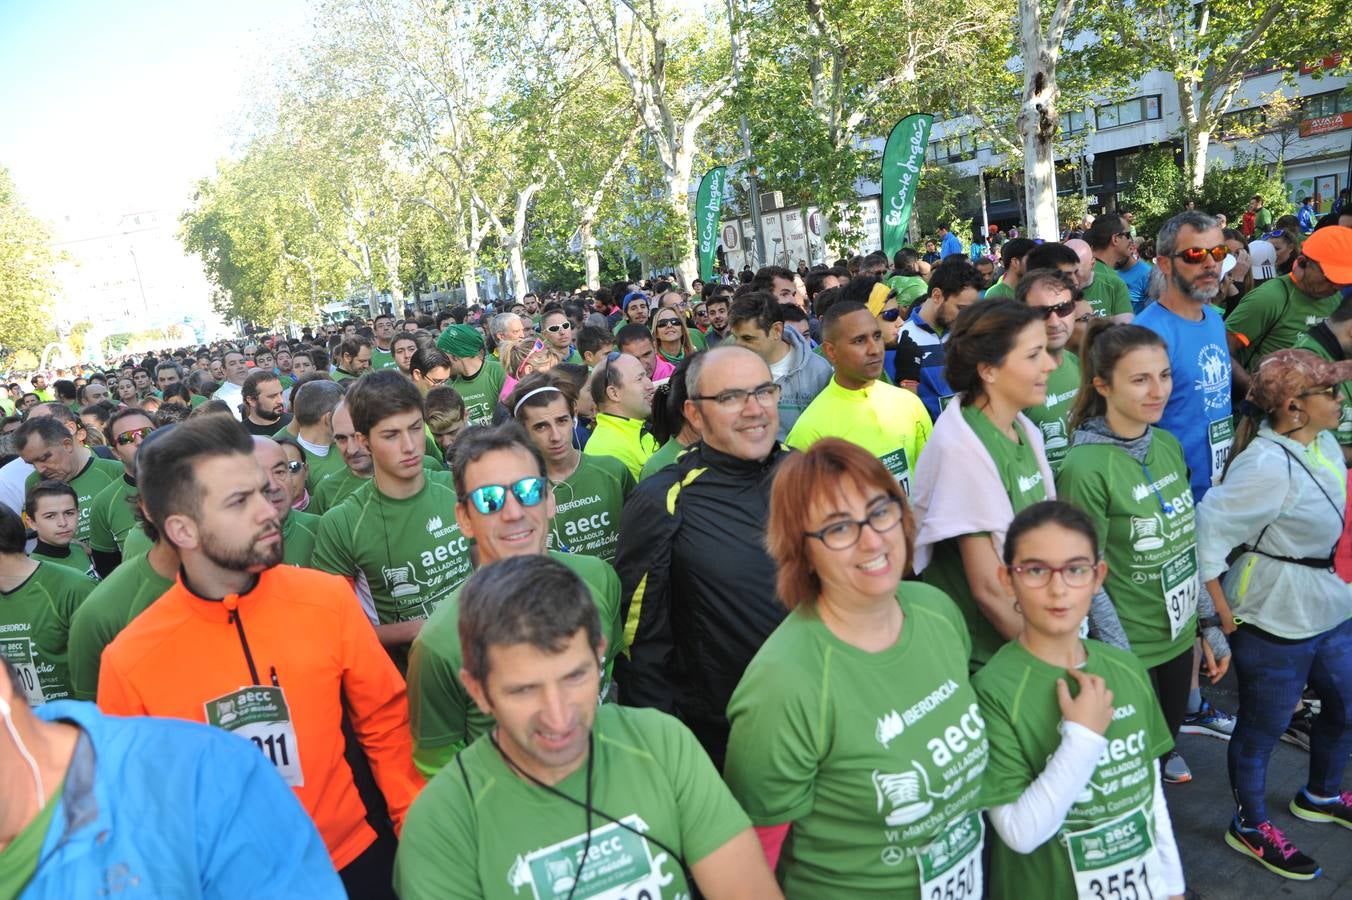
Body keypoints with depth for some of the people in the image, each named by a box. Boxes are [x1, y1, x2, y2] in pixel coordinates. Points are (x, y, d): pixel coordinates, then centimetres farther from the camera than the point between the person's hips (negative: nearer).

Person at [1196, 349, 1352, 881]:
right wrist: (1224, 612, -21)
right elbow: (1208, 528, -27)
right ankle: (1249, 826, 31)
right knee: (1262, 728, 9)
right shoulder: (1268, 464, -27)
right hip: (1275, 621, -9)